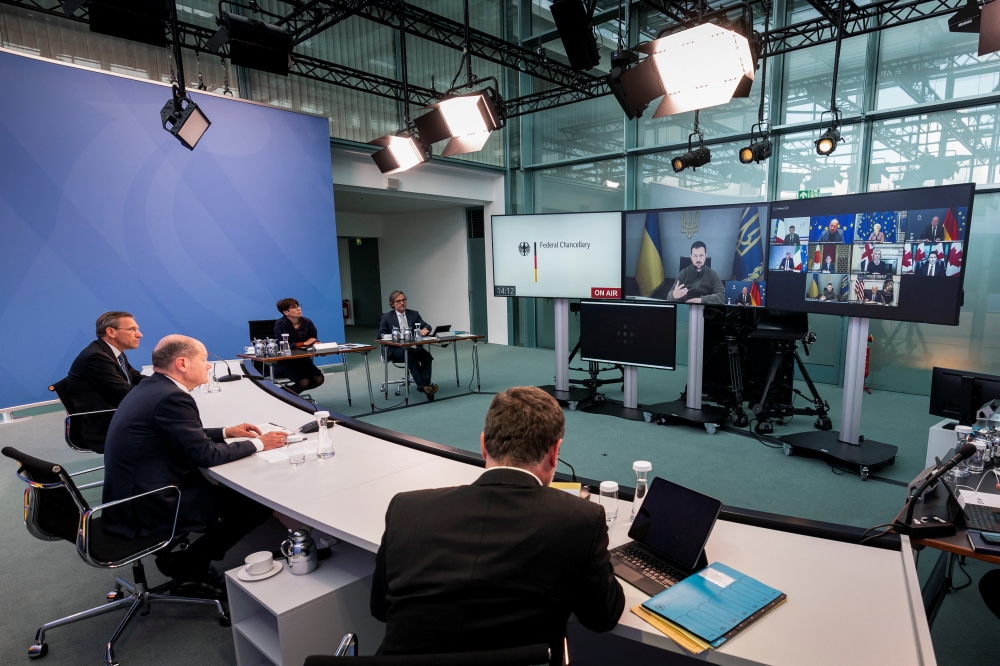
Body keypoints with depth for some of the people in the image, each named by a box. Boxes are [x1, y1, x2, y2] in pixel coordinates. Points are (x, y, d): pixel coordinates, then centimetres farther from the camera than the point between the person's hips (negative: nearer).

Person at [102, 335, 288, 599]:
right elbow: (207, 455, -19)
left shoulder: (151, 387, 7)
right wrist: (257, 444, -8)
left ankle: (183, 561, 16)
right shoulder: (171, 397, -23)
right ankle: (185, 567, 7)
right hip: (145, 508, -10)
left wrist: (226, 432, 13)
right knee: (256, 503, -8)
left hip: (133, 495, 10)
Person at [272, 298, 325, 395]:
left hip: (304, 360, 6)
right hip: (285, 362, -6)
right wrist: (305, 343, -18)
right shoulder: (280, 324, -14)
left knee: (319, 379, -14)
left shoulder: (307, 322, 0)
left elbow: (314, 340, 4)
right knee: (304, 382, -26)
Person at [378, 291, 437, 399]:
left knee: (427, 355, -30)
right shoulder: (386, 317, 9)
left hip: (413, 346, 3)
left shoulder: (414, 314, 16)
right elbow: (381, 335, 3)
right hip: (396, 348, -3)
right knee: (410, 356, -37)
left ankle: (426, 384, -40)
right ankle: (422, 385, -45)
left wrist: (425, 329, -17)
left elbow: (427, 326, 8)